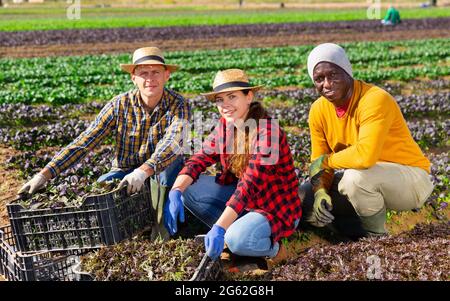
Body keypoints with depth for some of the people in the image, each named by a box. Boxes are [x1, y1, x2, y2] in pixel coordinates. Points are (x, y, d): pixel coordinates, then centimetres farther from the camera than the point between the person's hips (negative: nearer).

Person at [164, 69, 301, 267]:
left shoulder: (267, 131, -25)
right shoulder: (225, 125, -3)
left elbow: (250, 184, -32)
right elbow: (199, 160, -8)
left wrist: (219, 228, -38)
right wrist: (175, 192, -28)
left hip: (276, 207, -7)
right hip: (241, 197, 7)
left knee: (238, 240, -34)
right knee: (188, 188, -6)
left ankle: (272, 248, -1)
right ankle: (234, 230, -2)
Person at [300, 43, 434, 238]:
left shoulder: (376, 99, -26)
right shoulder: (318, 111, -5)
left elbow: (366, 156, -39)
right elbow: (318, 164, 0)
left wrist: (326, 161, -23)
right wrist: (320, 191, -20)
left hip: (411, 179, -7)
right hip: (367, 181, 7)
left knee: (356, 176, -36)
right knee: (303, 198, -6)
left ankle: (377, 237, -8)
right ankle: (364, 236, 7)